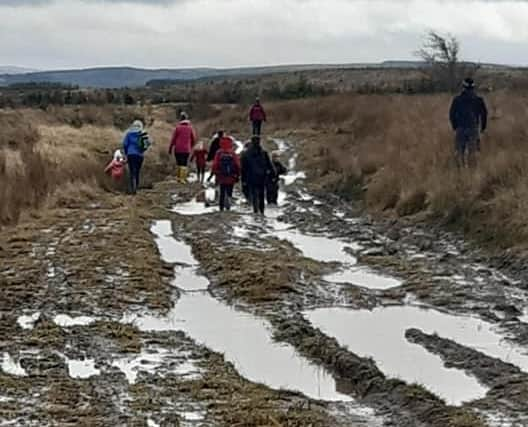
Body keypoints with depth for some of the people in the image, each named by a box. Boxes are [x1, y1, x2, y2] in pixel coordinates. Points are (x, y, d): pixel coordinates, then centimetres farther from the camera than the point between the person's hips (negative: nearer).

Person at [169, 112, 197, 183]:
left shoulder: (178, 127, -5)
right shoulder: (190, 128, -1)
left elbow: (173, 139, -3)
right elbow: (194, 139, 5)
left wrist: (170, 148, 6)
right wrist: (191, 147, 22)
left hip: (178, 149, 0)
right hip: (187, 149, 0)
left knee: (178, 163, 14)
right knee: (184, 164, 4)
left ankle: (178, 177, 16)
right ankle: (182, 179, -3)